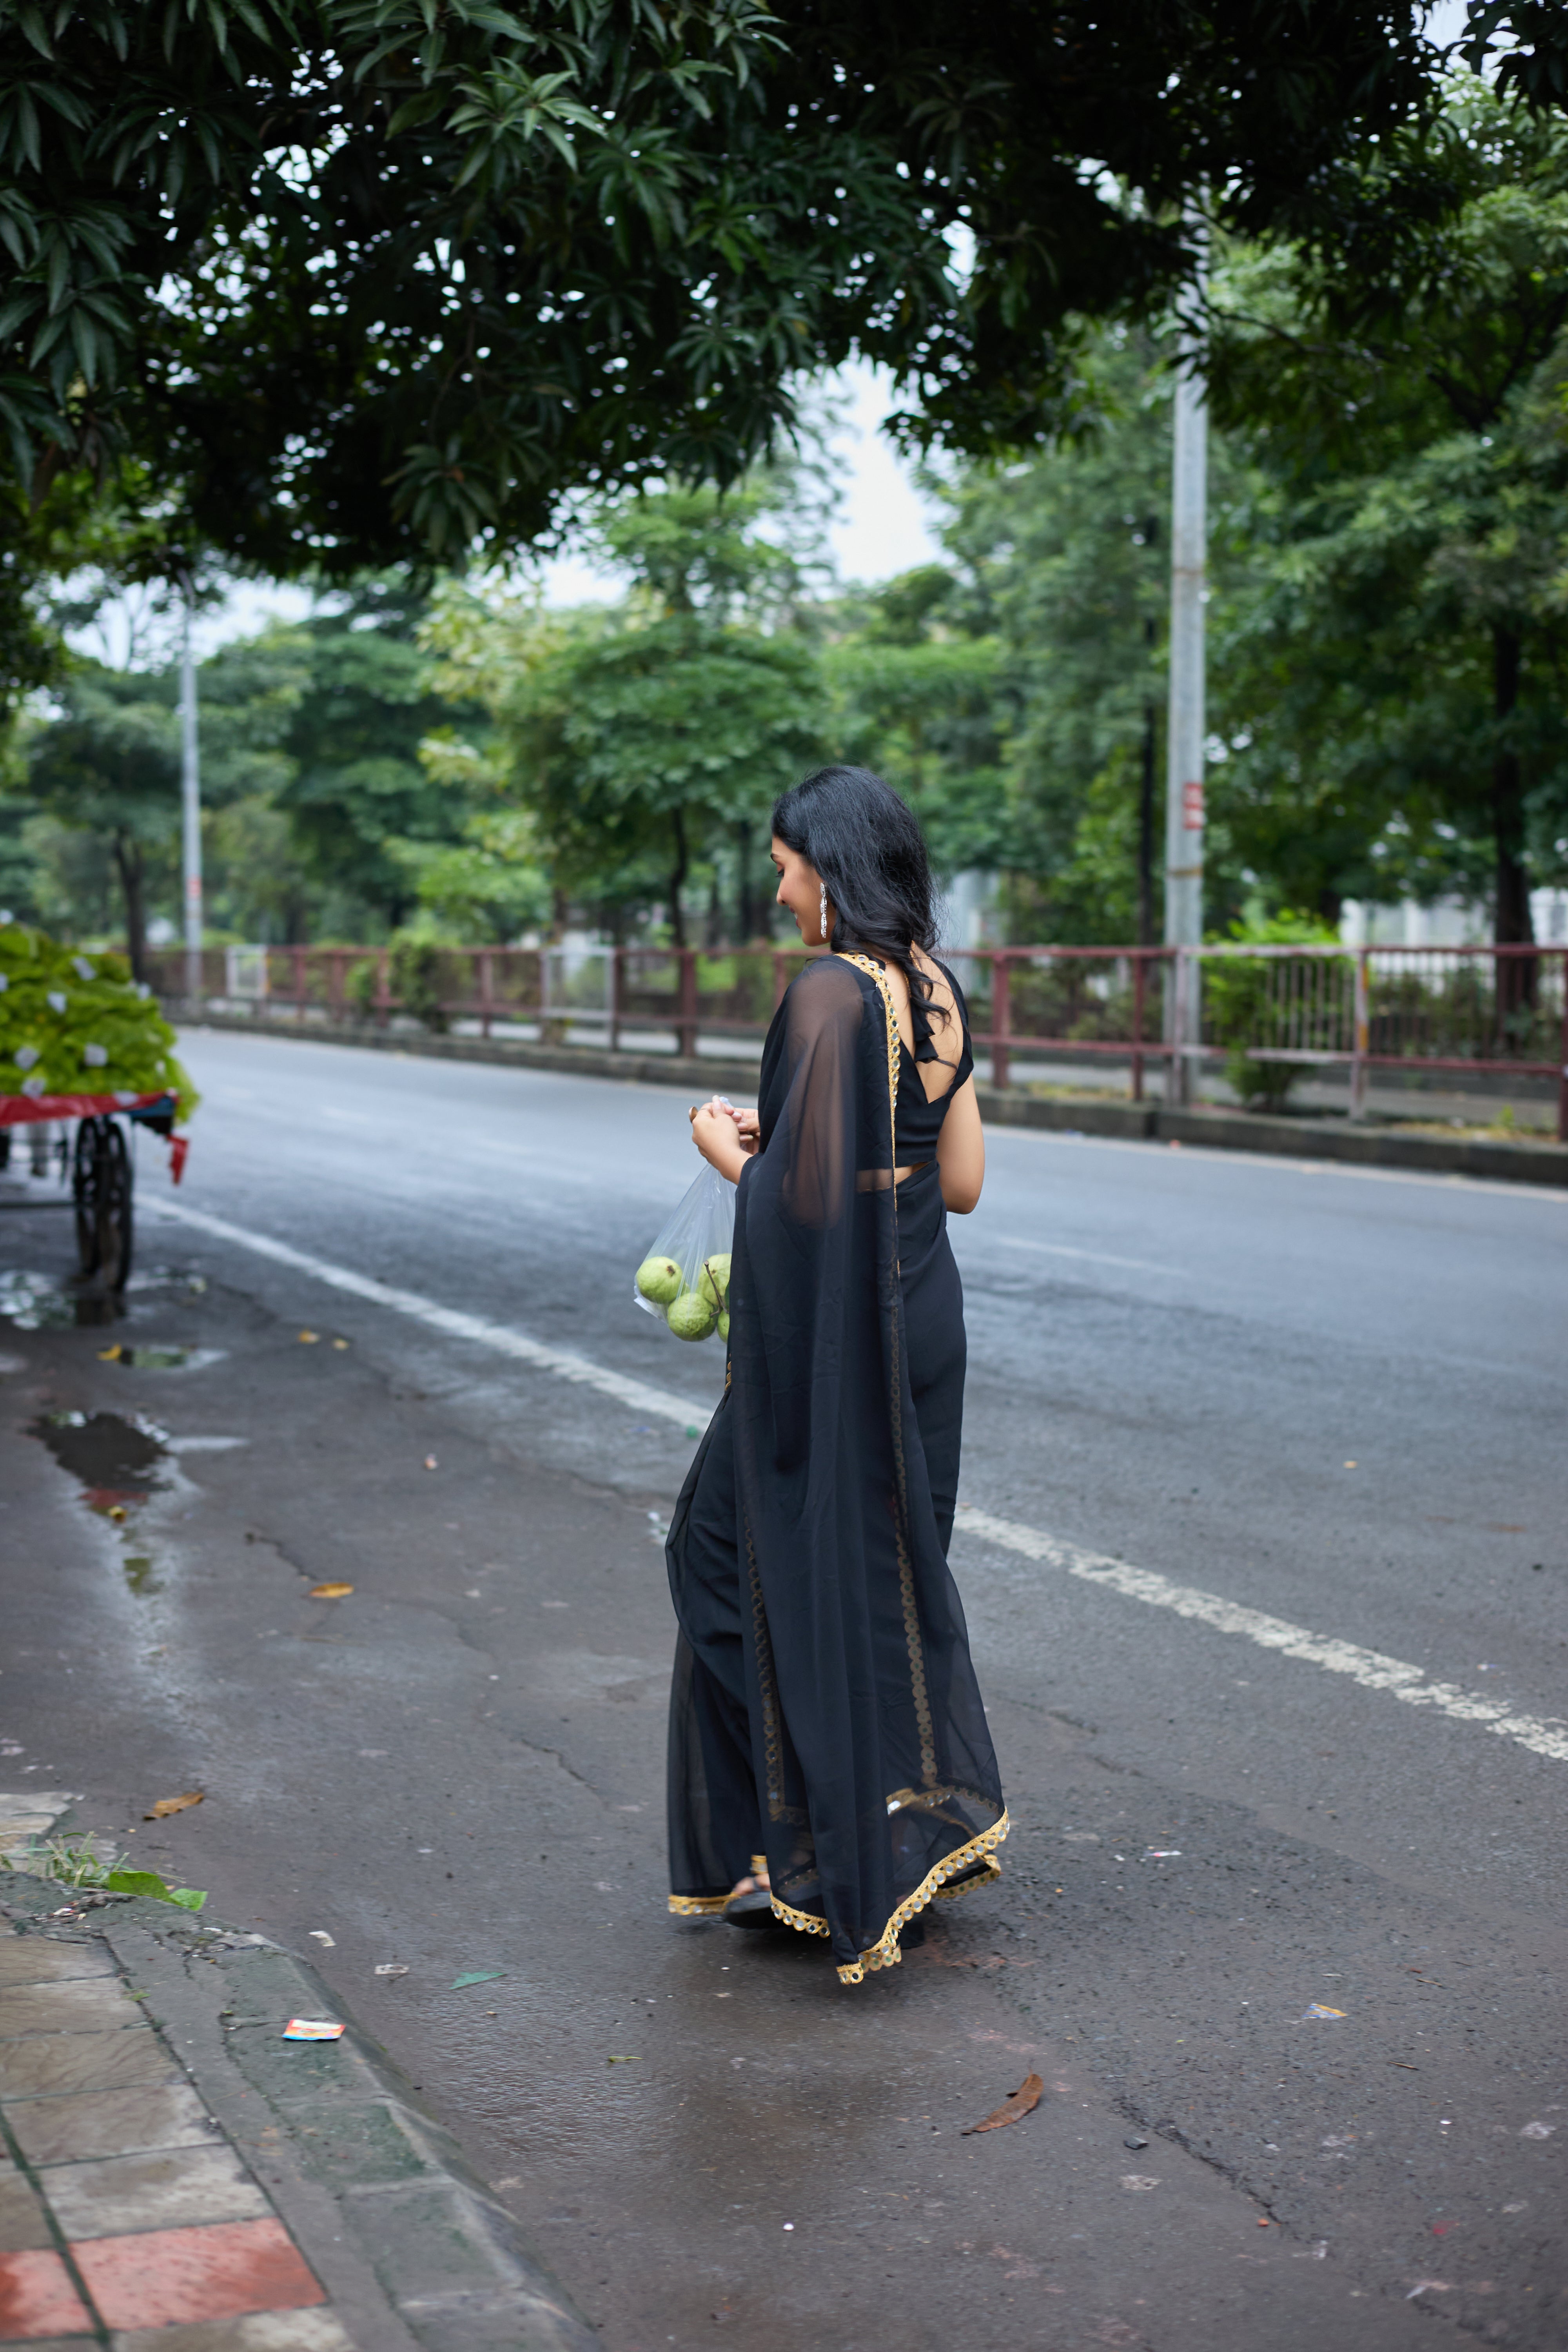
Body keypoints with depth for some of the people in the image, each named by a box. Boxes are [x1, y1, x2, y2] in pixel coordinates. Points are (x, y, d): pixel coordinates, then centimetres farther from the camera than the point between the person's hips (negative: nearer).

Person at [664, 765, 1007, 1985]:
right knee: (890, 1566, 19)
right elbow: (962, 1179, 11)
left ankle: (818, 1850, 12)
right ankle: (922, 1817, 26)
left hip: (836, 1330, -8)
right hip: (925, 1312, 9)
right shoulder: (937, 990, 8)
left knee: (792, 1572, 5)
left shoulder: (831, 991, -18)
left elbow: (810, 1194, -22)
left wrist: (736, 1155, -2)